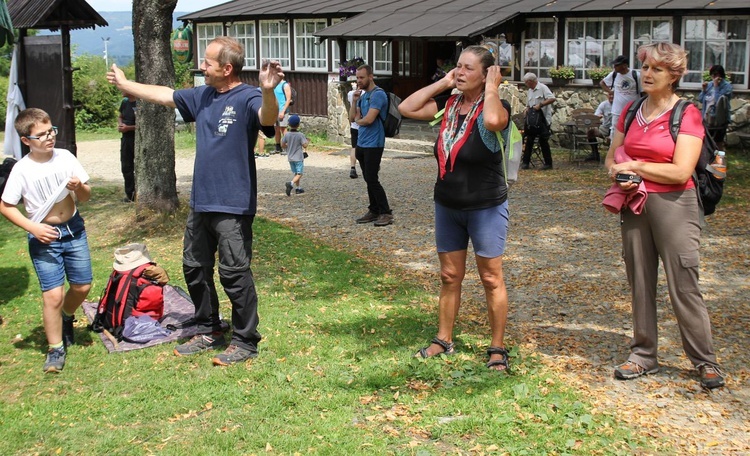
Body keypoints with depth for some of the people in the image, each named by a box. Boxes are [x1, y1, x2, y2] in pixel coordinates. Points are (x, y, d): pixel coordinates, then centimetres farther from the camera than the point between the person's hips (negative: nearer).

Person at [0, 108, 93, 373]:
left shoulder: (65, 157, -4)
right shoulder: (22, 170, -12)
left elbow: (86, 197, 2)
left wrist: (80, 187, -21)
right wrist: (33, 227, -16)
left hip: (73, 230, 4)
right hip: (44, 237, -4)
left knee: (82, 286, 11)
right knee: (53, 294, -8)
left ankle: (66, 317, 43)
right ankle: (56, 350, 8)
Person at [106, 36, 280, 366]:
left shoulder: (247, 98, -14)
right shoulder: (202, 96, 11)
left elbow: (268, 118, -35)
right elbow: (164, 95, 26)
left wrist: (268, 91, -57)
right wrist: (124, 84, 37)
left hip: (233, 206, -9)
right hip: (201, 202, 9)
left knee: (234, 274, -4)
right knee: (195, 268, 17)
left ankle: (245, 342, 10)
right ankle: (208, 332, 32)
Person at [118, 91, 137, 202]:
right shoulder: (125, 102, 7)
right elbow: (120, 117, 23)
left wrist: (128, 128, -18)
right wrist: (120, 124, 0)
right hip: (126, 138, 8)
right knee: (126, 167, 11)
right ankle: (130, 193, 21)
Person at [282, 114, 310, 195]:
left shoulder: (286, 134, -3)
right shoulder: (300, 135, -14)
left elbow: (282, 145, 3)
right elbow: (305, 145, -15)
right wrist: (308, 141, 5)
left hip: (290, 158, 5)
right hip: (298, 158, -5)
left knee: (295, 173, 19)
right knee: (299, 174, -4)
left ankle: (298, 188, 24)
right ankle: (291, 183, -28)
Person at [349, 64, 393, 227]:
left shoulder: (378, 94, -14)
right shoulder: (363, 95, 14)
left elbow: (368, 119, -23)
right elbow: (352, 118, 12)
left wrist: (358, 120, -1)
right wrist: (354, 100, -1)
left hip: (373, 144, -9)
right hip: (361, 143, 9)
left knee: (372, 179, -9)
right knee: (368, 179, 12)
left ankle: (386, 213, -2)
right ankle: (374, 211, 19)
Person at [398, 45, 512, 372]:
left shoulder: (494, 106, -14)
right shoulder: (448, 105, 3)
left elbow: (493, 121, -39)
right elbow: (406, 108, -3)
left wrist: (492, 86, -22)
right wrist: (442, 84, -4)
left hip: (486, 208, -6)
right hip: (447, 207, 6)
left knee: (491, 278, 3)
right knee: (449, 276, 14)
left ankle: (497, 349, 13)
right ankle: (444, 340, 27)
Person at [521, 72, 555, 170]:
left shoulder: (542, 88, -11)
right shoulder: (530, 91, 14)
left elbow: (552, 99, -22)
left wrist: (540, 105, -27)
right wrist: (527, 110, -1)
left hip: (543, 120, -8)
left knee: (543, 141, -4)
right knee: (529, 140, 6)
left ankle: (548, 163, 4)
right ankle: (525, 162, 11)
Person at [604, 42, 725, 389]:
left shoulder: (687, 114, -8)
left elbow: (680, 172, -17)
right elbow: (611, 158, 14)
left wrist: (634, 166, -9)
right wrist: (620, 175, -8)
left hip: (673, 204, -5)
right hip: (634, 203, 6)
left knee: (683, 286, -3)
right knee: (640, 283, 10)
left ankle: (706, 361, 10)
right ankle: (643, 355, 21)